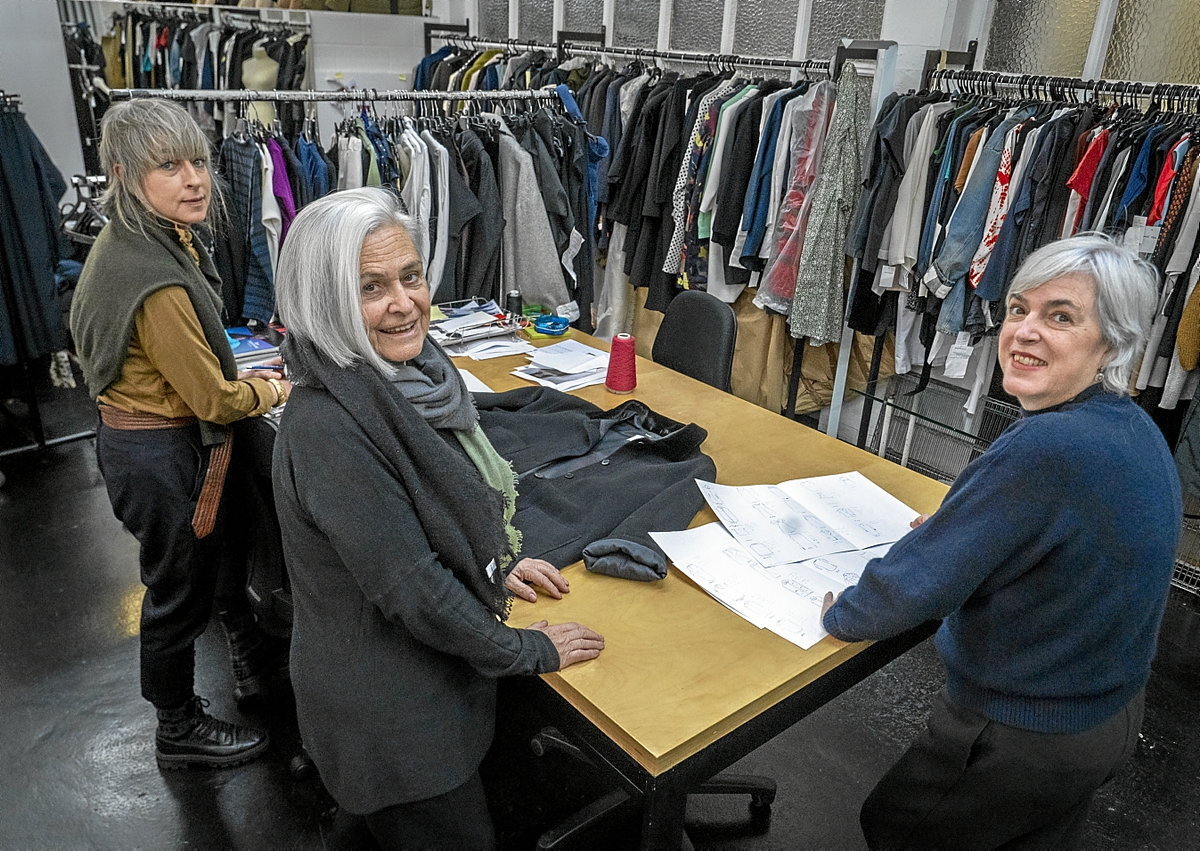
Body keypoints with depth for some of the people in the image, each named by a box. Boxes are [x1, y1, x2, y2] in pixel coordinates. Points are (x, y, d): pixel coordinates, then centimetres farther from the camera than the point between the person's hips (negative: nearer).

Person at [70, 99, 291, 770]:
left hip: (142, 434, 10)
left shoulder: (150, 238, 0)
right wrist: (271, 392, -4)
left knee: (225, 550, 27)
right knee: (180, 591, 11)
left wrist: (238, 376, 6)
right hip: (164, 456, -10)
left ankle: (253, 658, 52)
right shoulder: (154, 278, -31)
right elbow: (214, 400, -23)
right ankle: (179, 732, 35)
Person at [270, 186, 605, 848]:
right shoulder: (325, 427, -32)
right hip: (386, 705, -8)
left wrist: (497, 566, 9)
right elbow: (410, 587, -27)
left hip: (430, 670, 8)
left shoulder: (413, 372, -4)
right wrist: (528, 652, -15)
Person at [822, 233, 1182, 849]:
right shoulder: (1135, 430, -3)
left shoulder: (1044, 450, -34)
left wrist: (837, 614, -12)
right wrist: (960, 531, 9)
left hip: (1023, 740, -8)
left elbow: (916, 583, -30)